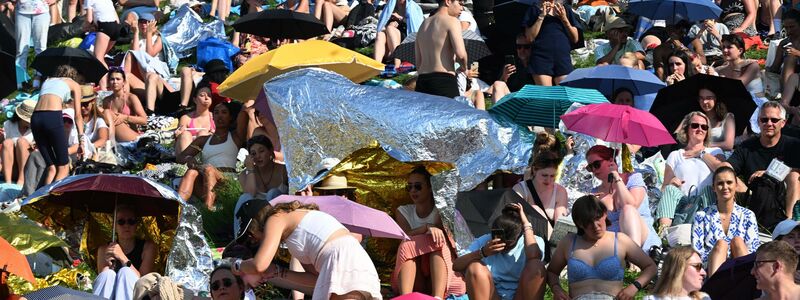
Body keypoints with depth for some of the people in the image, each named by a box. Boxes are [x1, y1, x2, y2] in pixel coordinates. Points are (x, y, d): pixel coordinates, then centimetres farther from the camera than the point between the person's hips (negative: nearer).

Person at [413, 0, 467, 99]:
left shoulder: (424, 24, 22)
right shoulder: (451, 21, -2)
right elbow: (460, 54, -15)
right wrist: (464, 67, 4)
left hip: (422, 80, 8)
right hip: (444, 81, -8)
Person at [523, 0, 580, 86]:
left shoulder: (566, 10, 16)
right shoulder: (535, 9, 10)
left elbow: (575, 39, 11)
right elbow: (530, 38, -1)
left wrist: (564, 19, -1)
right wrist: (541, 16, -6)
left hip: (563, 59, 2)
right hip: (541, 59, -2)